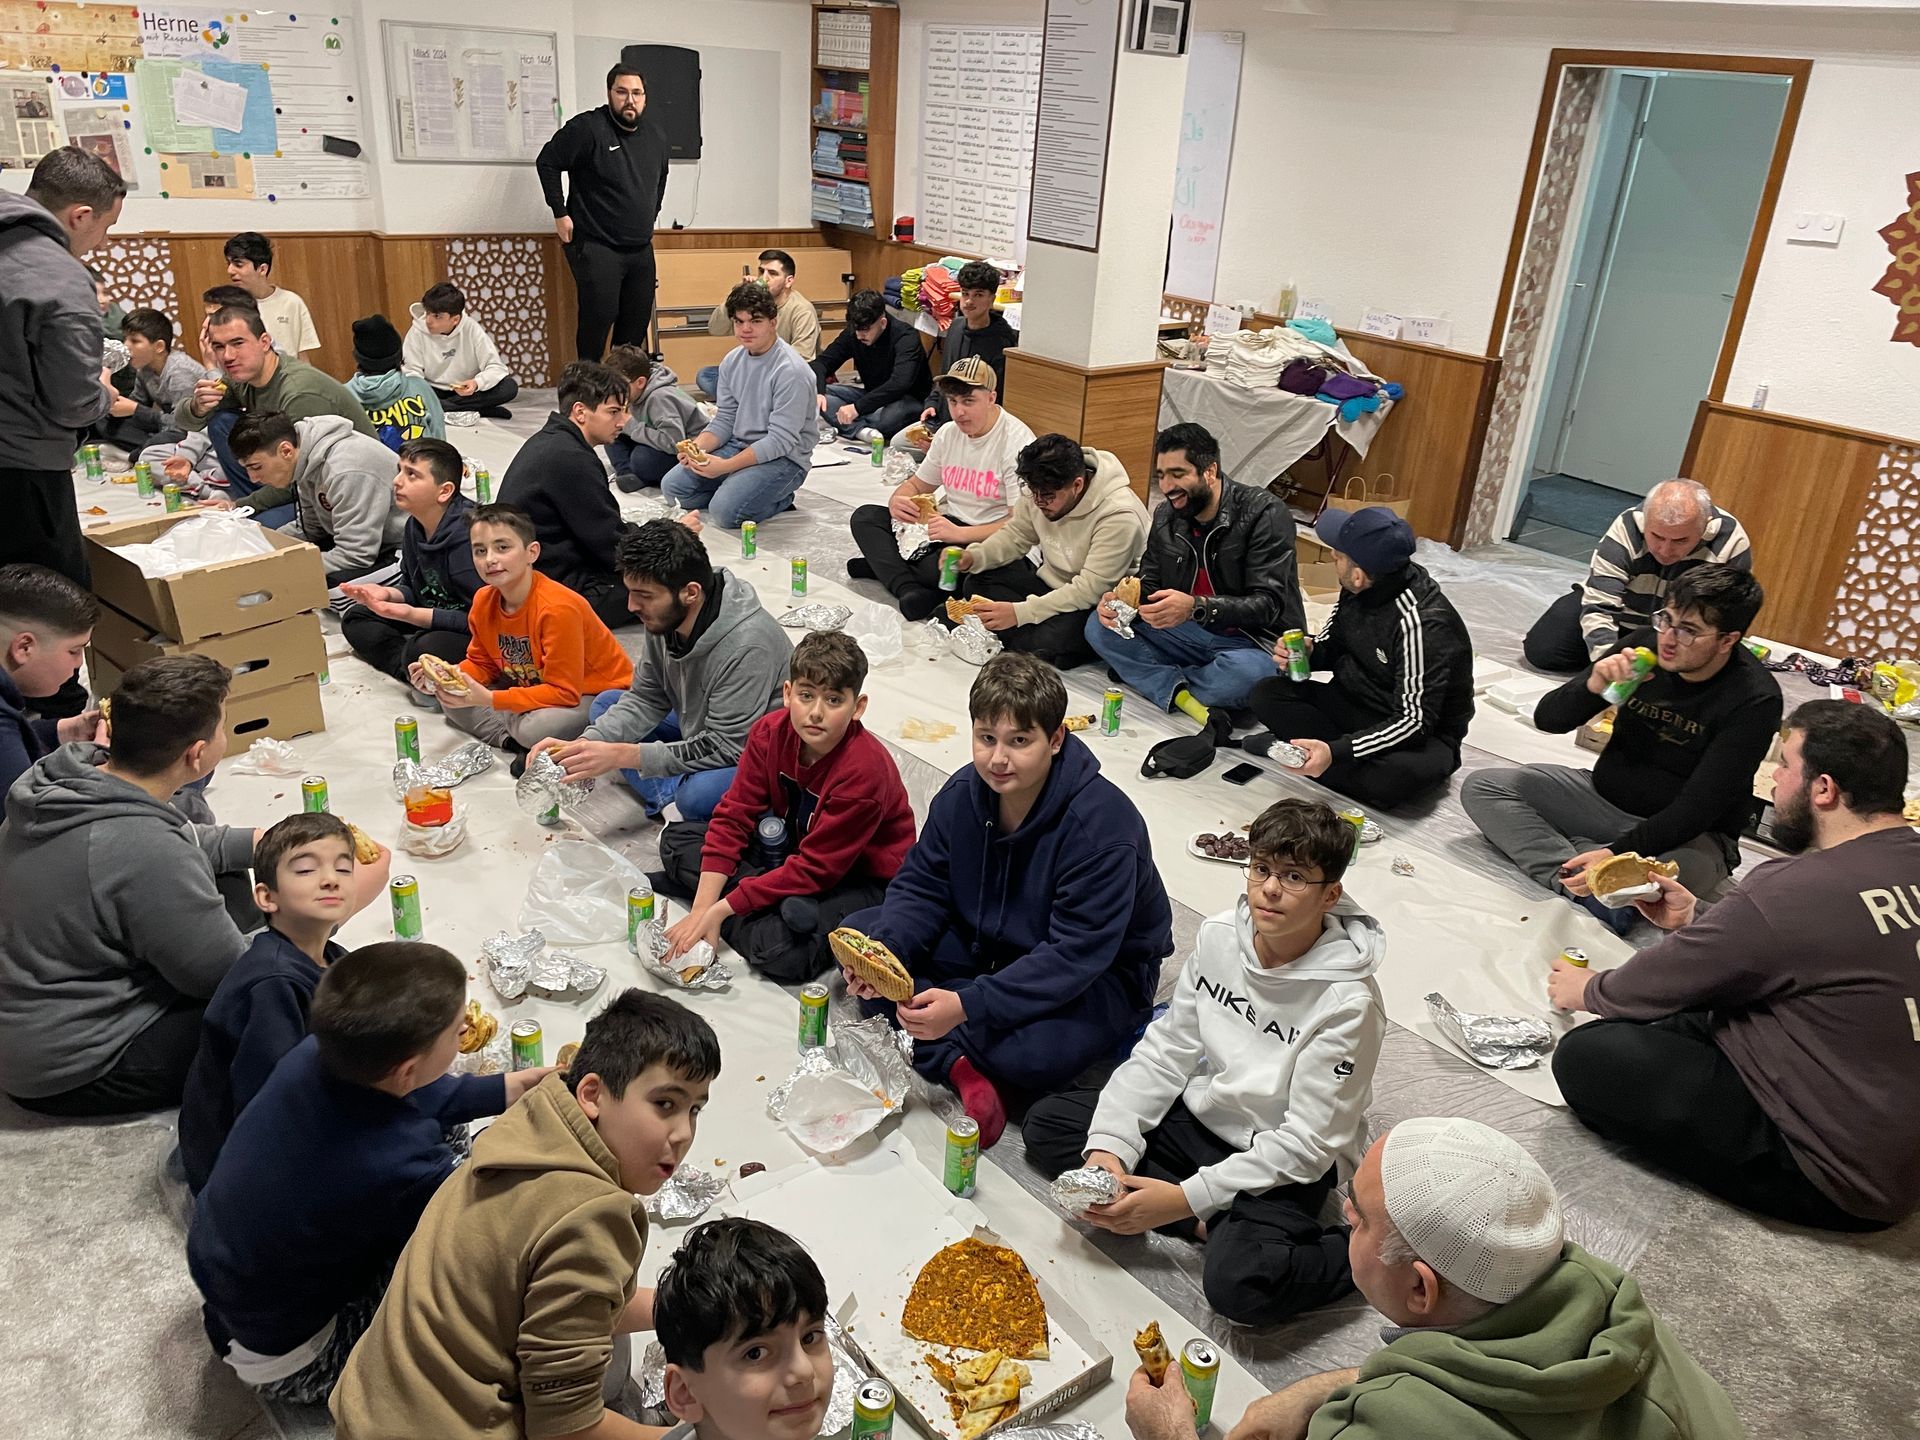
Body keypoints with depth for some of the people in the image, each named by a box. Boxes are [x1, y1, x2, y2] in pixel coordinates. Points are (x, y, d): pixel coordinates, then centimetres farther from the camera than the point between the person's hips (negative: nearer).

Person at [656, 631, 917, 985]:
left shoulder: (865, 770, -30)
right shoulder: (771, 732, -12)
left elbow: (815, 869, -26)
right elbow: (733, 816, -11)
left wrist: (719, 910, -26)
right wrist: (701, 910, -20)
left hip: (862, 878, -8)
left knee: (782, 952, -35)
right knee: (678, 838, -3)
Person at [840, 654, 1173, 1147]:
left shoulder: (1104, 827, -30)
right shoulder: (962, 794, -9)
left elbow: (1074, 957, -31)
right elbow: (921, 888, -2)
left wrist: (967, 1006, -40)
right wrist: (881, 951, -24)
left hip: (1100, 974, -6)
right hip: (982, 945, 7)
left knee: (1029, 1056, -38)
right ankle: (960, 1064, -20)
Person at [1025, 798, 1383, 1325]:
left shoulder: (1347, 1003, -25)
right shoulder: (1219, 936, -8)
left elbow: (1308, 1142, -21)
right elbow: (1166, 1048, -1)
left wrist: (1187, 1199, -25)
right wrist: (1109, 1145, -13)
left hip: (1283, 1166, -7)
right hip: (1201, 1114, 7)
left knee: (1238, 1285, -34)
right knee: (1045, 1125, -3)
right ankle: (1218, 1223, -9)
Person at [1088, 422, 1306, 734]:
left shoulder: (1264, 515, -16)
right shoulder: (1166, 518, 3)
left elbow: (1268, 604, -23)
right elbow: (1149, 584, 9)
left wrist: (1197, 606, -38)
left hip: (1253, 643, -5)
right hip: (1193, 636, 6)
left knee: (1246, 672, -41)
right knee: (1099, 625, -10)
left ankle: (1145, 676, -13)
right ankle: (1186, 697, -26)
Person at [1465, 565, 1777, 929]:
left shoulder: (1754, 701, -18)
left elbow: (1698, 807, -21)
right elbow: (1548, 719, -4)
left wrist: (1617, 853, -32)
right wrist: (1592, 687, -26)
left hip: (1687, 833, -5)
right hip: (1605, 796, 5)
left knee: (1691, 872, -41)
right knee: (1482, 787, -13)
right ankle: (1581, 885, -28)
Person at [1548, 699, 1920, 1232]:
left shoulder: (1793, 891, -28)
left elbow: (1657, 985, -13)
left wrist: (1586, 990, 8)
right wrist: (1694, 921, 13)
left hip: (1840, 1183, -8)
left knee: (1585, 1057, -15)